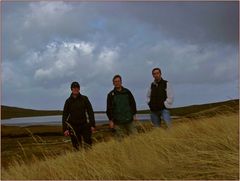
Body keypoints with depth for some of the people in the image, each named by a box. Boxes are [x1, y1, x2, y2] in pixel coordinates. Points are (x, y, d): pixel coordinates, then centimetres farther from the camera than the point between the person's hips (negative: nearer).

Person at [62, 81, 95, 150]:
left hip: (84, 125, 0)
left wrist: (92, 125, -4)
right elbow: (65, 115, 7)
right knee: (76, 146, 1)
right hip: (73, 126, 0)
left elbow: (90, 112, 4)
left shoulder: (84, 99, 3)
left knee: (88, 143, -13)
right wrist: (65, 129, -1)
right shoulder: (68, 101, 5)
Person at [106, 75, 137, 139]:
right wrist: (111, 120, -1)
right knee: (120, 138, -1)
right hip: (118, 122, -2)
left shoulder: (127, 92, 9)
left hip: (129, 120, 2)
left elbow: (133, 103, 14)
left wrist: (134, 114, 8)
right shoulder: (111, 94, 4)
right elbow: (109, 108, 4)